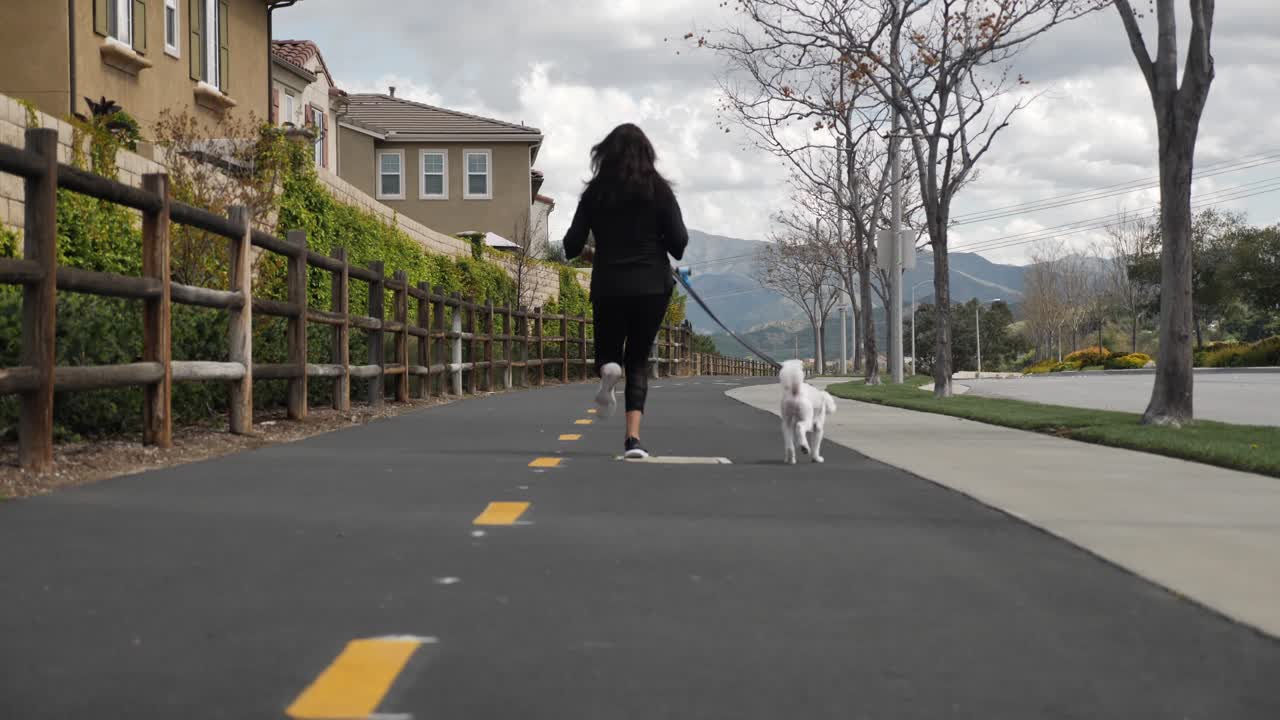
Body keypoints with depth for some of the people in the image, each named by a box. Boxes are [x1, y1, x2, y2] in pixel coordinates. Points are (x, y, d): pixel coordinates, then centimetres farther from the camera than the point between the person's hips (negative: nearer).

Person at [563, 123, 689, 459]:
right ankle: (633, 437, -7)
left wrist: (590, 253, 22)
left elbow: (572, 245, 0)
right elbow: (678, 242, -7)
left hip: (608, 286, 1)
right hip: (652, 286, 0)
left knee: (608, 350, 21)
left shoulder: (596, 192, 2)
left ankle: (608, 368, -18)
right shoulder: (658, 190, -2)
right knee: (638, 360, 9)